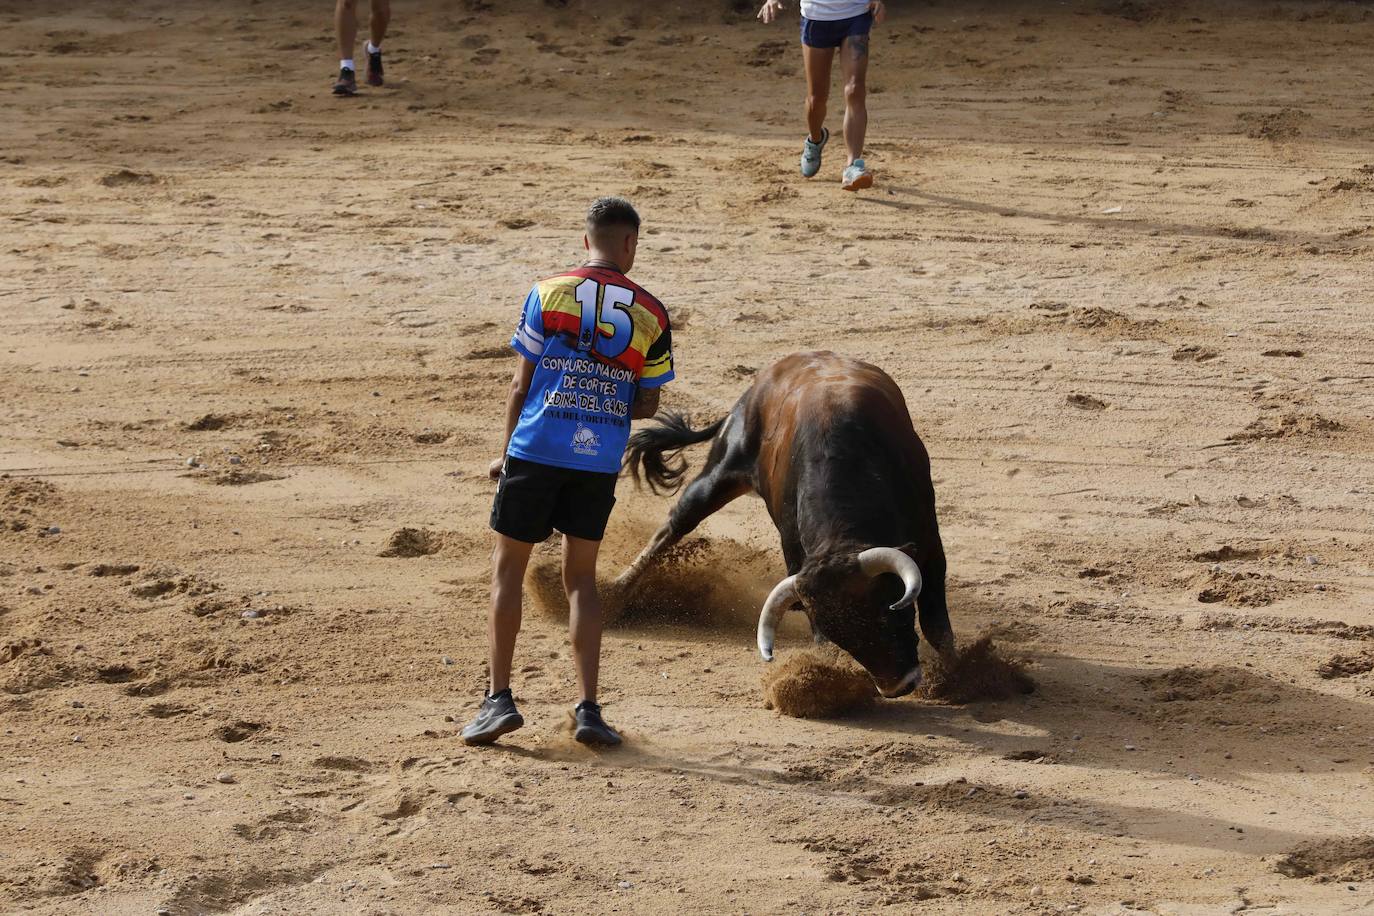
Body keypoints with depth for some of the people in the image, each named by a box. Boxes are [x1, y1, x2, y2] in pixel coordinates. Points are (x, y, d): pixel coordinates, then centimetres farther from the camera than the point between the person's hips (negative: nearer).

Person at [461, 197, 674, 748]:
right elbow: (647, 405, 7)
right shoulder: (650, 314, 3)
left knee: (508, 568, 9)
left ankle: (499, 698, 5)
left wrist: (507, 454, 11)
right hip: (601, 459, 2)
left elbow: (521, 384, 1)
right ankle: (588, 709, 5)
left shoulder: (548, 293, -1)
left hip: (536, 449, -2)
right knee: (581, 577, 12)